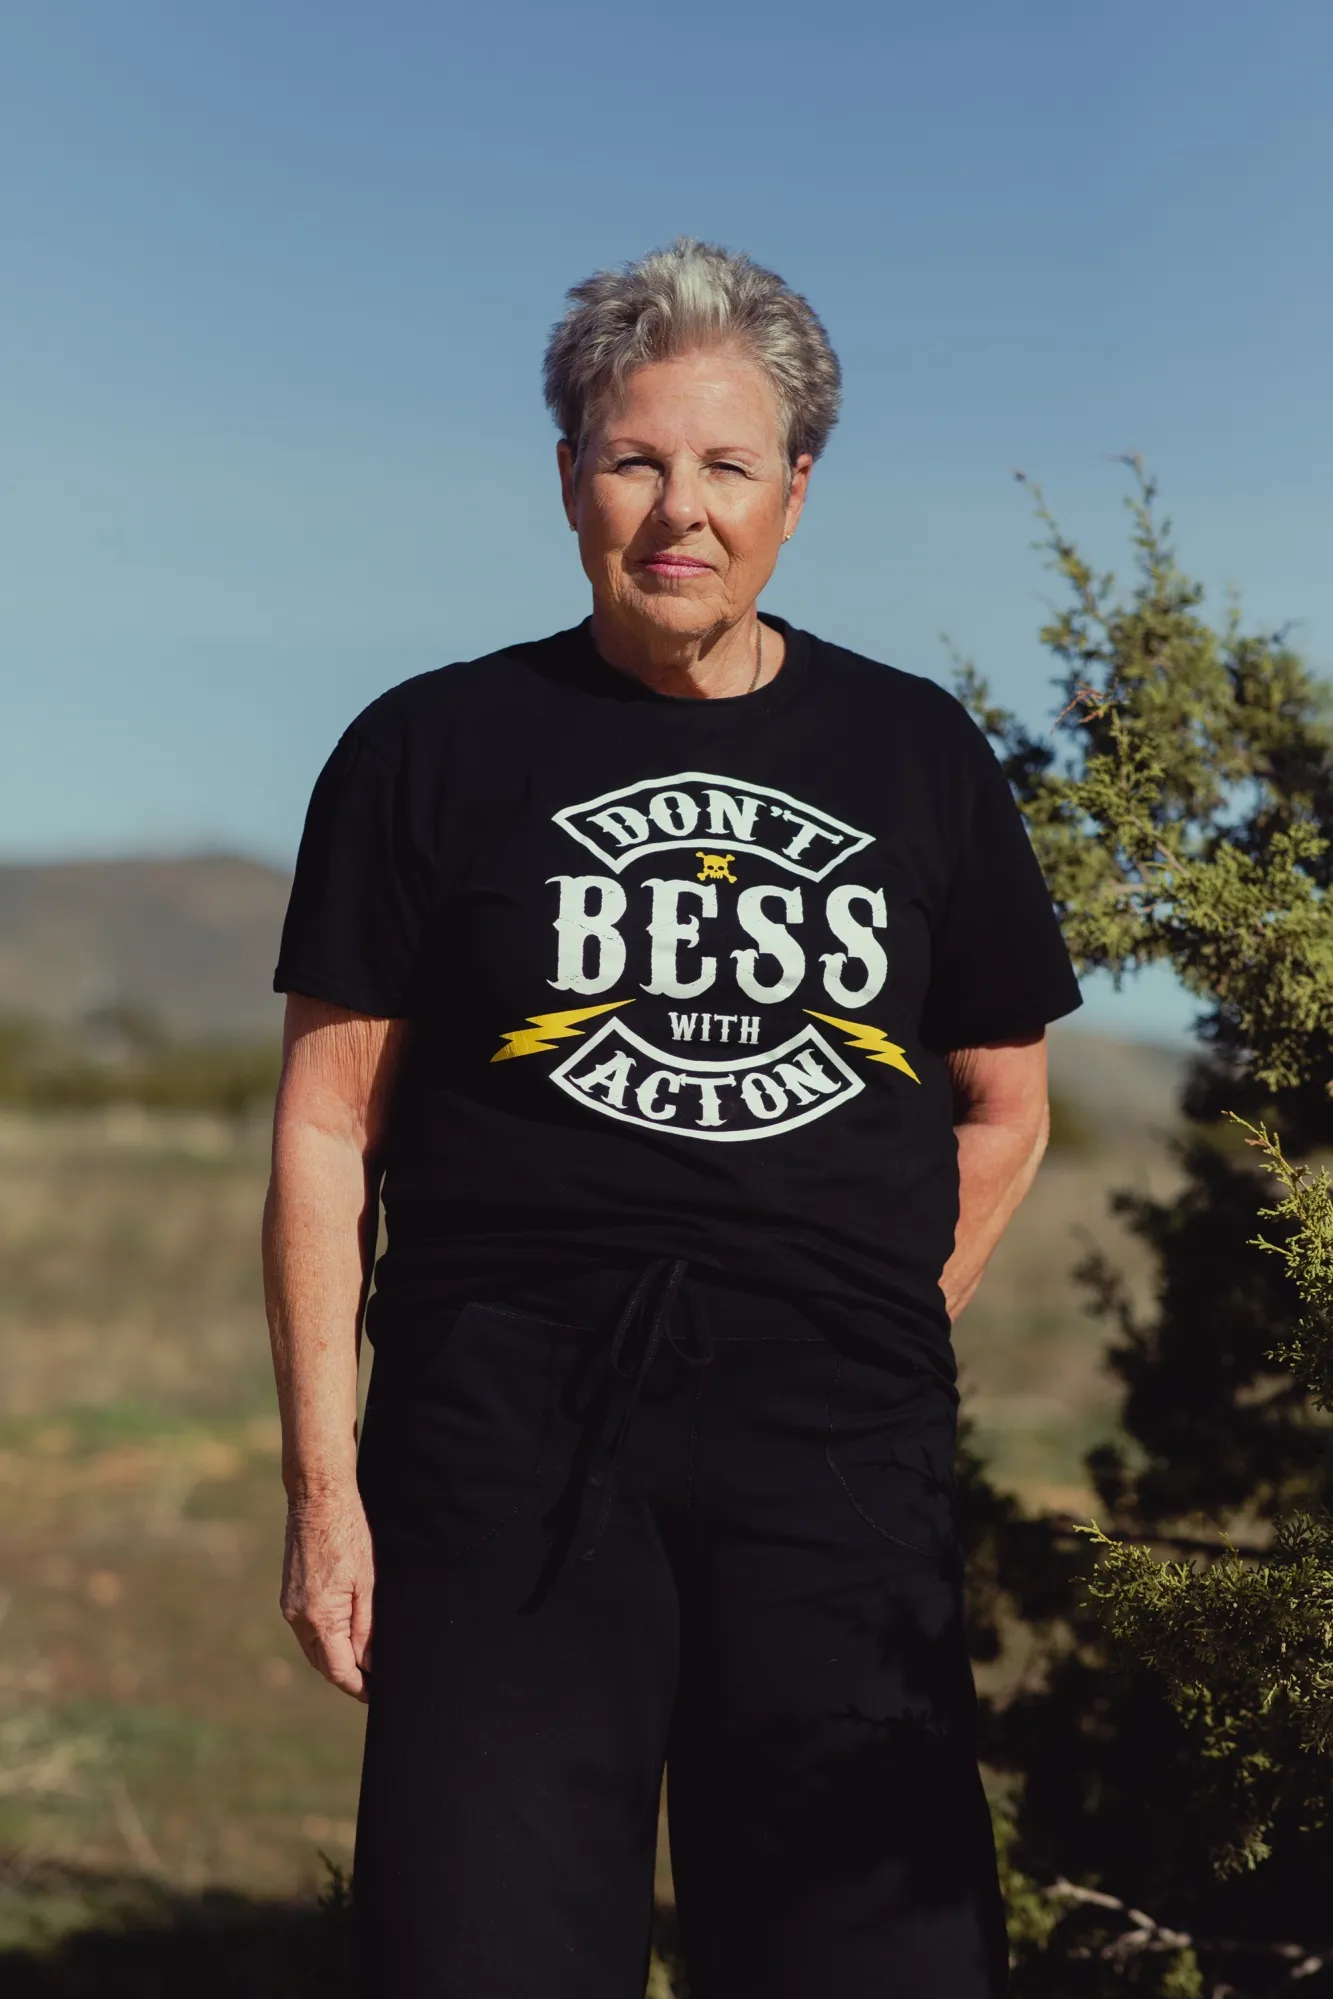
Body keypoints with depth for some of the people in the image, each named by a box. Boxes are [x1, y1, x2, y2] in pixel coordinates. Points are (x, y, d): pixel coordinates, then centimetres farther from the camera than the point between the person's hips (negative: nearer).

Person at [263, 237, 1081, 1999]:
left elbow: (1004, 1101, 20)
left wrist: (873, 1338, 8)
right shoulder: (434, 750, 6)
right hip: (504, 1431, -1)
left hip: (838, 1452, 2)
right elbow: (329, 1128, 4)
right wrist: (322, 1481, -3)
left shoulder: (917, 756, 13)